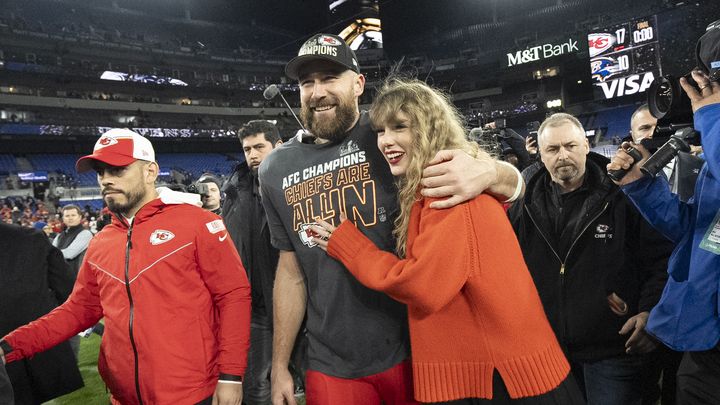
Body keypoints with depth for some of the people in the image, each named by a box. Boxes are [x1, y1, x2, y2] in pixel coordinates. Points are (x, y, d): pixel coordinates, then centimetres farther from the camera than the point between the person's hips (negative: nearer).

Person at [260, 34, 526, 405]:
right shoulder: (277, 171, 2)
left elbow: (513, 184, -6)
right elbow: (291, 271, 8)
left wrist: (486, 171, -30)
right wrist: (279, 366, 9)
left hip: (418, 347, -1)